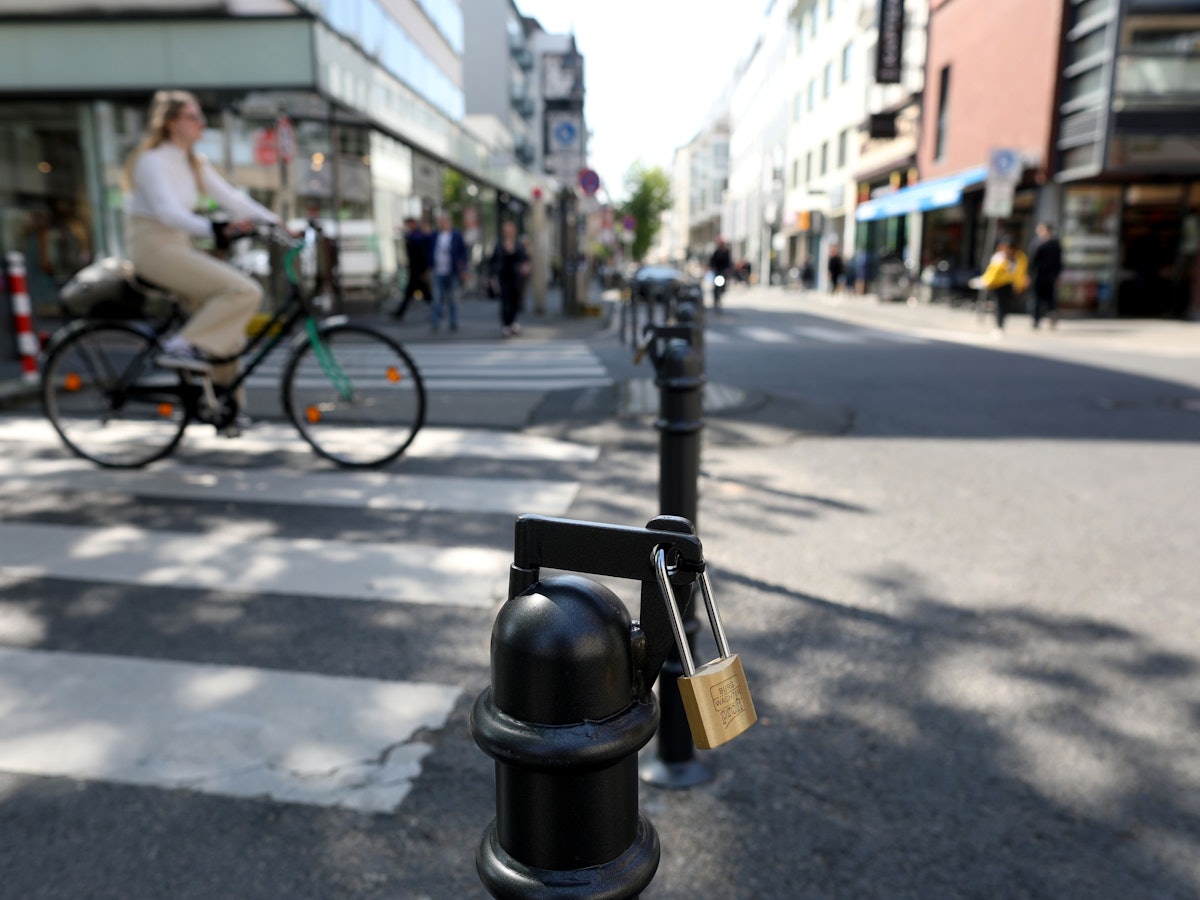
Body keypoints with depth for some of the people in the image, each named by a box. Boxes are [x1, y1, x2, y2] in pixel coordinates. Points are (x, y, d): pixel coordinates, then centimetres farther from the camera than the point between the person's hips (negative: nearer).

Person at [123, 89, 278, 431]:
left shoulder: (193, 164, 14)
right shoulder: (153, 161, -12)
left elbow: (231, 197, 8)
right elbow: (167, 210, -27)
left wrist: (276, 222, -4)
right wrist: (214, 228, -45)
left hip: (180, 248, 8)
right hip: (154, 247, -8)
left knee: (227, 327, 4)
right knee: (245, 291, -23)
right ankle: (183, 346, -17)